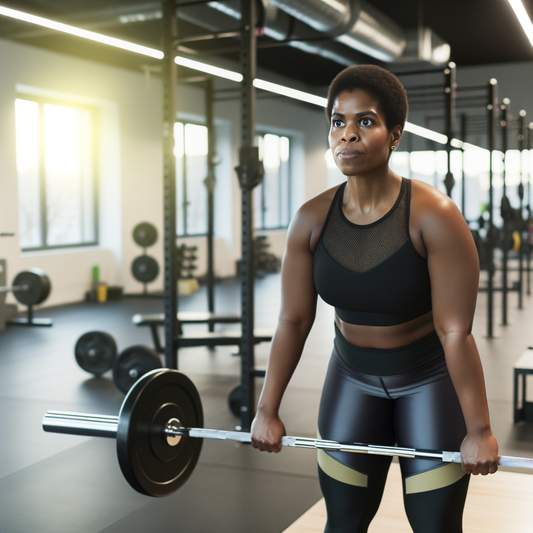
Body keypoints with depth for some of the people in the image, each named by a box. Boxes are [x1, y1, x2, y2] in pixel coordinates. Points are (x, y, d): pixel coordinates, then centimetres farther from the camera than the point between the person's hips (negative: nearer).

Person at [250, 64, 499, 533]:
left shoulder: (433, 216, -23)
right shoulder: (312, 219, -11)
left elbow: (455, 331, -23)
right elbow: (293, 321, -6)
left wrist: (479, 430, -18)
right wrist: (267, 411, -3)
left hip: (431, 379, -3)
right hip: (353, 377, 3)